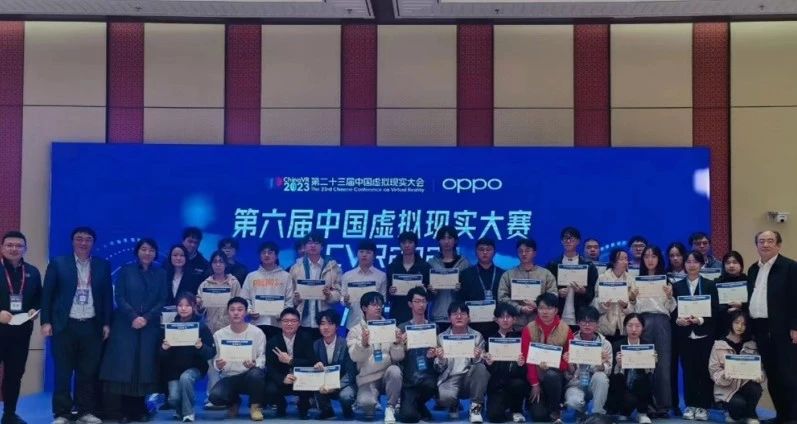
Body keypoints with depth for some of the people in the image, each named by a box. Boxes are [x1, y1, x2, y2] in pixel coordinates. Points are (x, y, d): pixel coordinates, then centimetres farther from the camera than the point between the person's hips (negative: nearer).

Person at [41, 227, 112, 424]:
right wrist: (46, 321, -6)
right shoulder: (58, 263, 3)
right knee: (63, 372, 2)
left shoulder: (103, 265, 8)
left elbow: (108, 296, 9)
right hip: (64, 325, -2)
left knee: (88, 372, 5)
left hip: (92, 326, 2)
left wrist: (106, 323, 4)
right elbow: (47, 294, 1)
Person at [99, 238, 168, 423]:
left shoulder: (160, 274, 9)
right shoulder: (126, 271, 6)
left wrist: (146, 318, -11)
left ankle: (139, 409, 6)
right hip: (126, 325, -1)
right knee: (124, 366, -6)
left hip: (150, 327, 1)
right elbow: (119, 297, -1)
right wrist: (133, 317, -14)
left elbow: (162, 301, 3)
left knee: (144, 366, -1)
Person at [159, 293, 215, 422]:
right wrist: (164, 348, -23)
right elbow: (162, 356, 1)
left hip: (195, 367, -2)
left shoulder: (201, 326, -6)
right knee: (173, 398, -18)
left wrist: (201, 346, -30)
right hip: (174, 369, 2)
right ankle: (180, 410, 21)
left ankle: (188, 412, -12)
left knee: (185, 378, -34)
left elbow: (212, 353, -10)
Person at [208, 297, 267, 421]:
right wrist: (218, 366, -21)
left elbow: (263, 357, -2)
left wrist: (253, 364, -24)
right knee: (214, 396, -29)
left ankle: (255, 406, -7)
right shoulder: (219, 335, 2)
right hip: (229, 378, 2)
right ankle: (234, 402, 11)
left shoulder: (257, 332, -4)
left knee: (256, 374, -39)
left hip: (250, 376, -2)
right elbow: (216, 363, 4)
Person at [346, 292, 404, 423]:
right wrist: (363, 343, -31)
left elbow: (398, 358, -1)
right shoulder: (355, 331, 1)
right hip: (368, 378, -1)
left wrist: (397, 343, -21)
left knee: (395, 370, -33)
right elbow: (355, 357, -13)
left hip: (387, 374, 1)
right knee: (366, 402, -30)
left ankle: (390, 408, -11)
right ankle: (372, 404, 9)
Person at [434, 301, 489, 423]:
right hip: (450, 378, -1)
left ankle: (475, 408, -15)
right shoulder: (441, 337, 6)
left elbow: (480, 364, 0)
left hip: (470, 378, 1)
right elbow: (439, 369, 3)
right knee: (444, 397, -34)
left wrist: (477, 358, -23)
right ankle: (454, 406, 5)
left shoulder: (477, 336, 6)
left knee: (481, 367, -32)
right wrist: (440, 359, -20)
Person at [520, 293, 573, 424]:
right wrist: (534, 383, -13)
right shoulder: (529, 329, -5)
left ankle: (555, 412, -13)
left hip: (557, 376, 0)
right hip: (536, 376, 0)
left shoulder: (565, 329, -6)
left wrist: (551, 365, -21)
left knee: (551, 375, -36)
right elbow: (526, 358, -7)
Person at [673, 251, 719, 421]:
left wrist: (700, 320, -17)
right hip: (684, 335, 1)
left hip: (704, 335, -1)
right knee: (688, 371, 3)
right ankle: (690, 405, 12)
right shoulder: (677, 286, 9)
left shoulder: (710, 285, 5)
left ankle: (703, 406, 8)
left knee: (704, 371, 0)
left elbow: (715, 310, -2)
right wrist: (678, 319, -15)